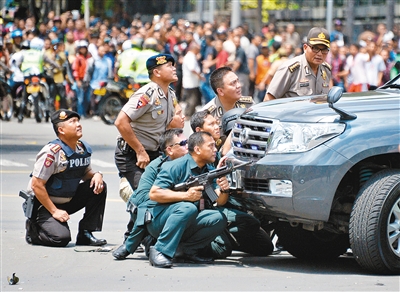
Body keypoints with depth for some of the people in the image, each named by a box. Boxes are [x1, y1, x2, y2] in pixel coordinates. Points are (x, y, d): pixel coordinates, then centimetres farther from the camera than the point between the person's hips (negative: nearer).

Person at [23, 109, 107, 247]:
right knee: (61, 237, -27)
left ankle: (85, 234, -3)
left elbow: (86, 173, 15)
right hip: (44, 204, -7)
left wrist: (97, 175, -11)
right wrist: (54, 211, -22)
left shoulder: (83, 148, 0)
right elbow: (36, 185, -23)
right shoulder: (52, 152, -24)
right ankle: (33, 228, 6)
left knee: (99, 187, -9)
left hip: (68, 201, 7)